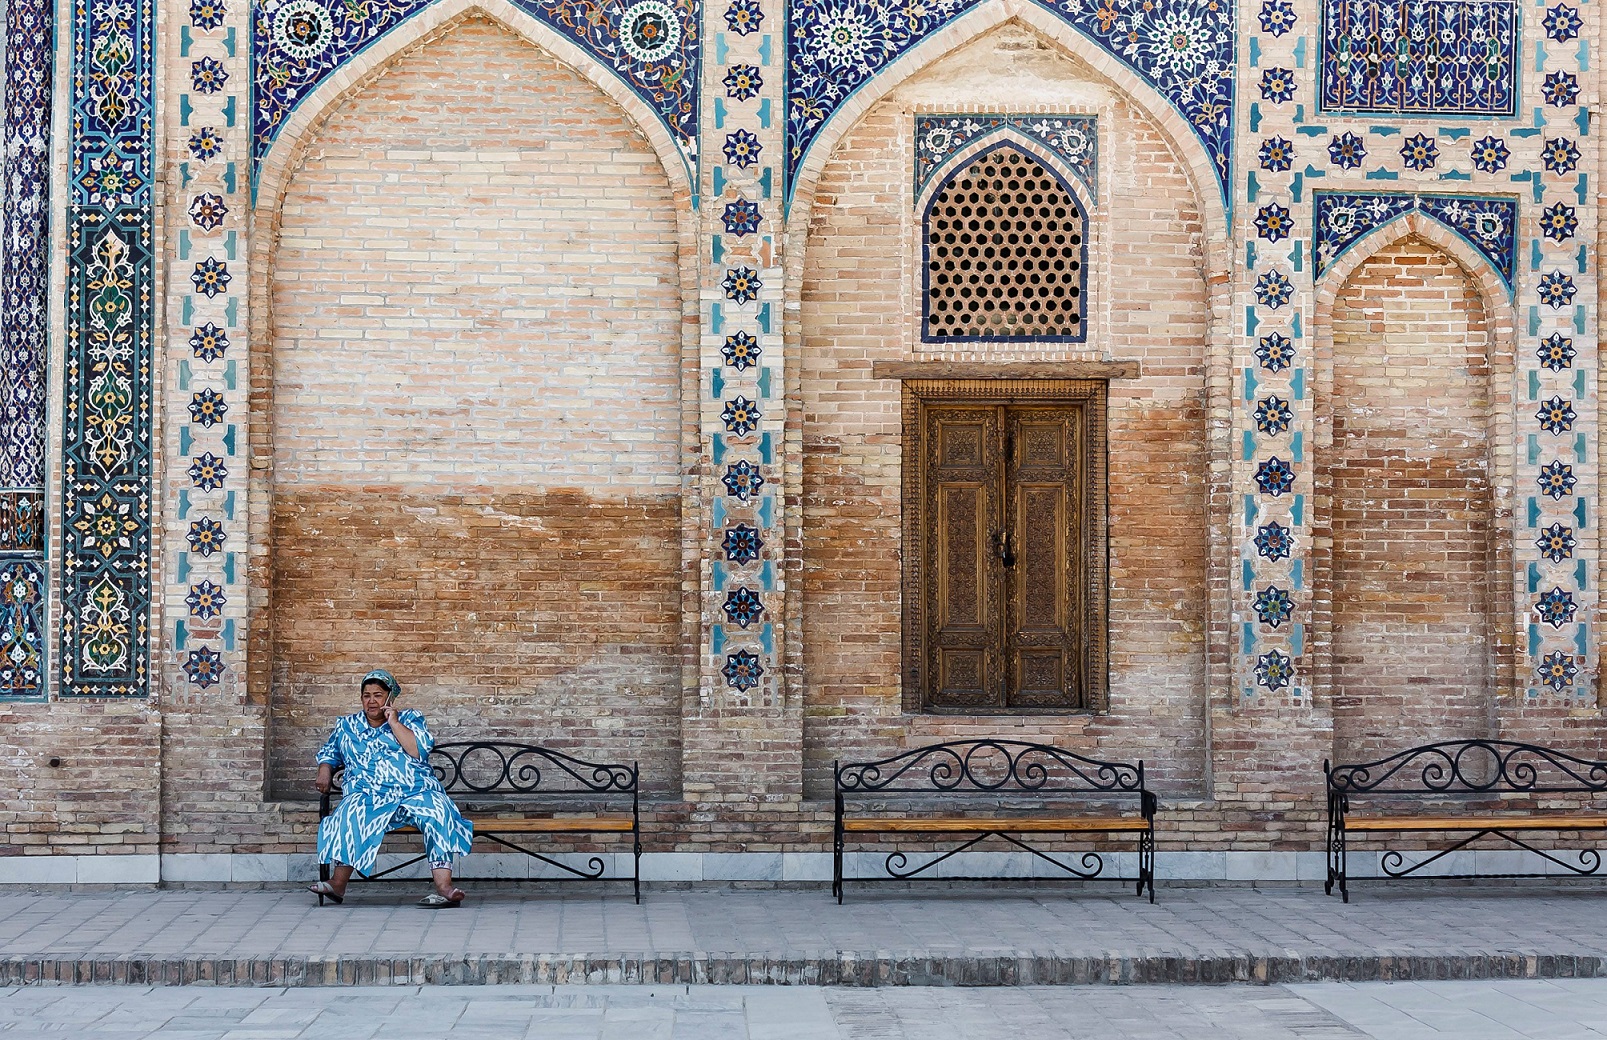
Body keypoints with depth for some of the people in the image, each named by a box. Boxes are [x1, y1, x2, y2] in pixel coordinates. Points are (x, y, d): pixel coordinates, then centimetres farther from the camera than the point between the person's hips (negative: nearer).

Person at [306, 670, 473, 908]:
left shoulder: (411, 719, 14)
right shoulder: (347, 725, 22)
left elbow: (419, 751, -2)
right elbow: (328, 753, 30)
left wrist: (394, 722, -4)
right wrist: (325, 771, 9)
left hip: (417, 792, -1)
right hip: (369, 796, 1)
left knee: (438, 812, -32)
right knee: (351, 814, -34)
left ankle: (444, 887, -42)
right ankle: (337, 884, -34)